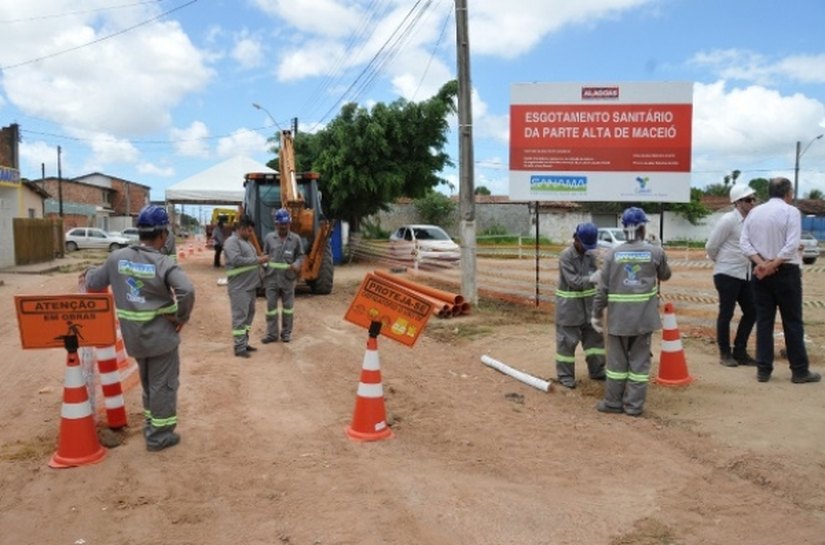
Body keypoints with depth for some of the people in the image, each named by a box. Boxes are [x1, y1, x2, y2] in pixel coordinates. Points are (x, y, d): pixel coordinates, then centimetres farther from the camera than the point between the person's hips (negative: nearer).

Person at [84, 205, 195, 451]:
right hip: (161, 335, -6)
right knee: (163, 384, 8)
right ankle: (159, 435, 16)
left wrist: (89, 273, 33)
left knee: (148, 383, 24)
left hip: (133, 336, 6)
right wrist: (181, 317, -16)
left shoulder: (117, 257, -2)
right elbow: (187, 291, -33)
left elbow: (93, 284, 10)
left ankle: (151, 426, 36)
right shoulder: (163, 263, -18)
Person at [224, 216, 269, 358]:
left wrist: (260, 260, 6)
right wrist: (257, 260, -21)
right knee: (240, 316, -7)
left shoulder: (246, 241, 18)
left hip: (250, 285, 10)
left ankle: (244, 343, 24)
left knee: (249, 314, 15)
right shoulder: (232, 241, -12)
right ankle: (239, 347, -4)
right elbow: (236, 260, -25)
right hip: (239, 287, -10)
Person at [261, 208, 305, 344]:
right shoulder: (269, 238, 2)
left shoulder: (295, 239, -2)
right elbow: (265, 255, 11)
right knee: (271, 306, 3)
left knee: (288, 306, 9)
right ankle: (271, 333, 12)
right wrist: (263, 268, 2)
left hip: (288, 278, -1)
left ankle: (286, 332, 22)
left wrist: (297, 265, -15)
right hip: (272, 278, 1)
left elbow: (300, 256, 4)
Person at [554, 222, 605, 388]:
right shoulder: (565, 256, -18)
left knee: (594, 336, 13)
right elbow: (574, 281, -24)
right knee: (567, 340, 1)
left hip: (588, 304, 6)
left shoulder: (591, 255, 1)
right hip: (569, 305, -6)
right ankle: (565, 375, 12)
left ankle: (597, 370, 26)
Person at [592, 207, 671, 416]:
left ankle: (613, 402, 18)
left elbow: (602, 288, -4)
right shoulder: (656, 252, -4)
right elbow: (665, 275, 16)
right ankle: (634, 404, 12)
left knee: (617, 359, 11)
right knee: (639, 360, 9)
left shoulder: (612, 253, -5)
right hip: (644, 316, 0)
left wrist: (597, 313, 5)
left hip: (618, 316, 0)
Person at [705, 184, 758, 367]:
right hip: (727, 274, -7)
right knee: (726, 314, 1)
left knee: (751, 312, 9)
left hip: (745, 275, 7)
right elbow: (711, 247, -10)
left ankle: (740, 351, 21)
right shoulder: (728, 220, -14)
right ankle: (725, 353, 14)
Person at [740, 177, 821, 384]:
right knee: (792, 322, 5)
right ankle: (799, 371, 12)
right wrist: (773, 265, -15)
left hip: (760, 272, 4)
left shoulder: (754, 212, 7)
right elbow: (791, 245, -18)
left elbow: (744, 242, -1)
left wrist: (762, 264, -9)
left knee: (764, 321, 7)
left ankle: (763, 370, 8)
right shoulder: (791, 211, -8)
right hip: (786, 272, -4)